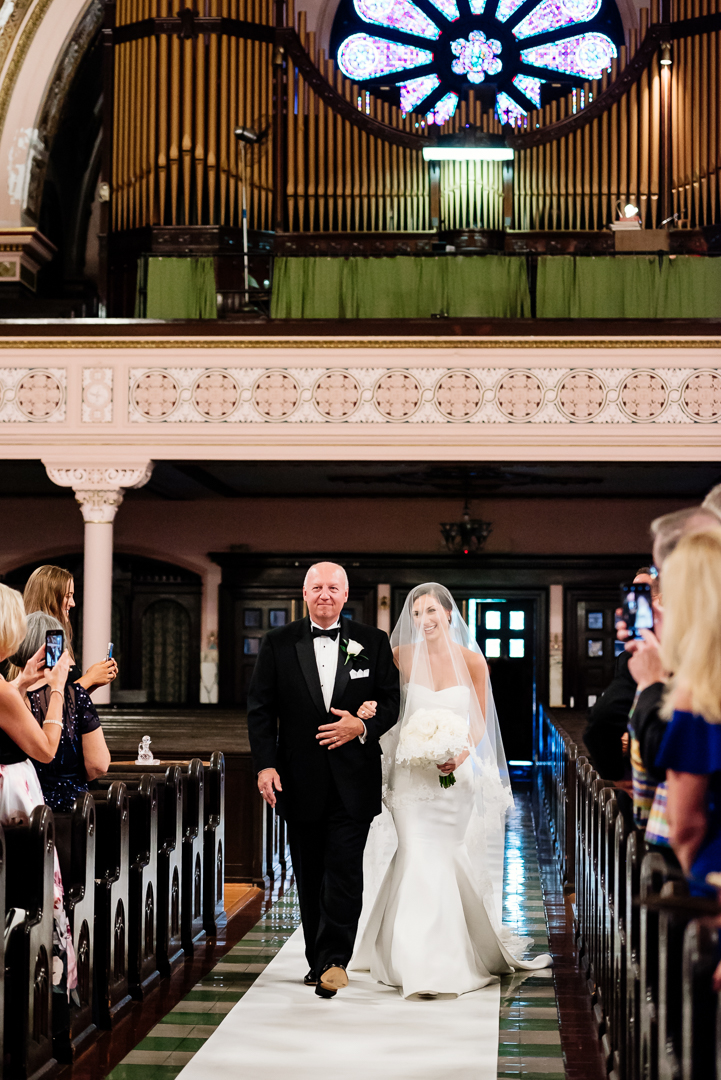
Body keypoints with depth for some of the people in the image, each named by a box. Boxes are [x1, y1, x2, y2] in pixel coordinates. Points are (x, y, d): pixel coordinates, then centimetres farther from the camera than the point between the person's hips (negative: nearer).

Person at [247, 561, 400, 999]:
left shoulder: (373, 642, 4)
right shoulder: (279, 643, 4)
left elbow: (392, 702, 5)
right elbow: (261, 709, 2)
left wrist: (363, 727, -14)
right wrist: (265, 765, -7)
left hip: (353, 779, -1)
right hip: (300, 779, 1)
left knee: (344, 872, -8)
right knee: (309, 876, 9)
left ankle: (334, 959, -2)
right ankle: (320, 960, 20)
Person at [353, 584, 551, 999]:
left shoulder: (472, 660, -3)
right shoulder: (401, 658, -3)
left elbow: (479, 721, 3)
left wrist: (461, 755, -14)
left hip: (456, 776, 1)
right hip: (411, 773, -1)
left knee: (449, 858, 10)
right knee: (419, 859, -10)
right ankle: (423, 967, -4)